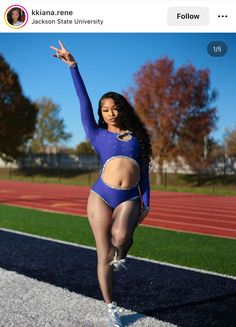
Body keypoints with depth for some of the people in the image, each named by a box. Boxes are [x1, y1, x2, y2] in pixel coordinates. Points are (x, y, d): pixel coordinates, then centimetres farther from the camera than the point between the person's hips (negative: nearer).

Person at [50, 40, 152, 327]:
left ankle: (121, 255, 8)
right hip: (102, 195, 0)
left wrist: (145, 204, 10)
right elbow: (83, 101, 5)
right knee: (103, 255, 1)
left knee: (121, 237, -30)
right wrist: (72, 65, 1)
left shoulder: (136, 137, 16)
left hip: (129, 199, 1)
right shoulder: (98, 135, 11)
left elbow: (143, 173, 17)